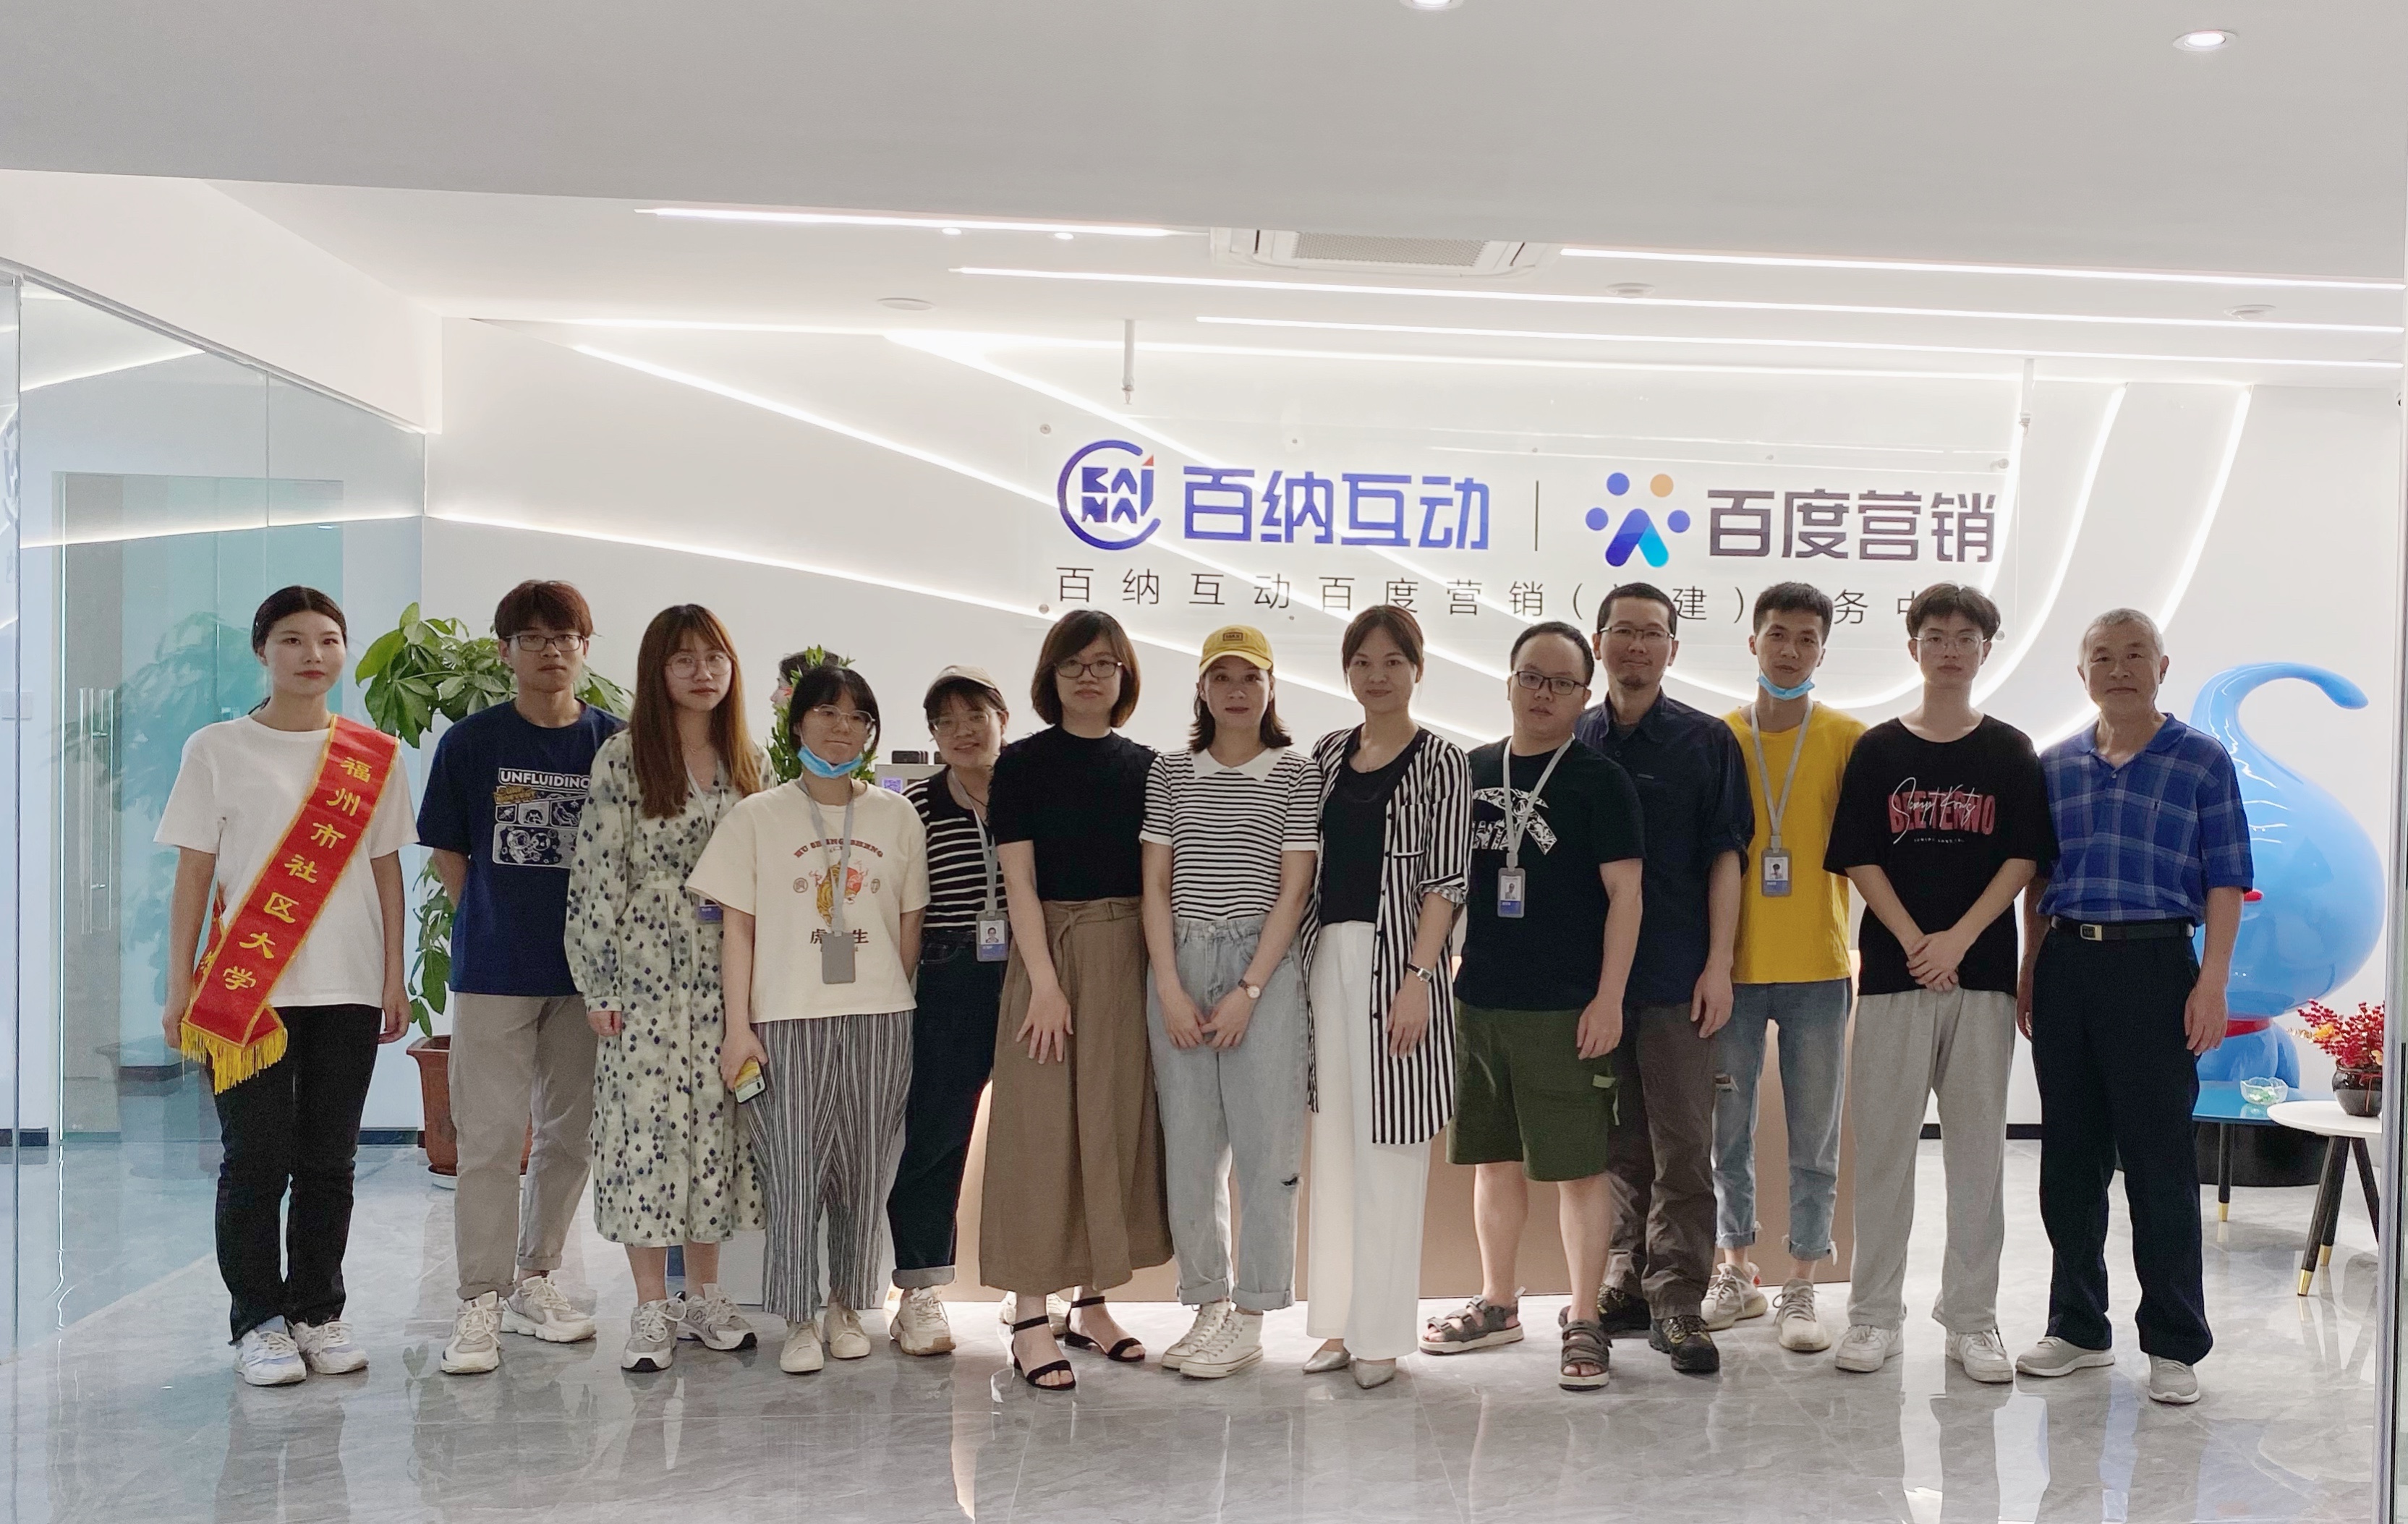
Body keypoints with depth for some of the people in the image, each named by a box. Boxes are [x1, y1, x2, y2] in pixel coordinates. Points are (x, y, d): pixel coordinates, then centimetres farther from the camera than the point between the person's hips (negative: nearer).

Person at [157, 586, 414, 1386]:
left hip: (348, 990, 2)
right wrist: (179, 986, -2)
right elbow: (193, 874, 1)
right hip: (246, 990, -2)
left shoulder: (376, 756, 8)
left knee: (328, 1162, 7)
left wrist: (394, 977, 7)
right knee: (257, 1161, 0)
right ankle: (259, 1321, 13)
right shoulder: (218, 749, 2)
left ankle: (318, 1313, 19)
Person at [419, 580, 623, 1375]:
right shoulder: (471, 741, 0)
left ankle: (534, 1279, 26)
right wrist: (494, 923, -1)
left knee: (570, 1133, 11)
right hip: (494, 970, -2)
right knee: (491, 1136, -3)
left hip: (585, 968, 2)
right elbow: (446, 850, 6)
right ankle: (480, 1301, 6)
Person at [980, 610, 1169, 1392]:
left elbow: (1158, 880, 10)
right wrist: (1045, 981, -14)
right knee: (1042, 1126, -3)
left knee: (1118, 1123, 8)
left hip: (1129, 957, 4)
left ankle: (1093, 1303, 20)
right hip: (1050, 952, -4)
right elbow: (1019, 880, -6)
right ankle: (1031, 1319, 2)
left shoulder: (1144, 765, 10)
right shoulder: (1023, 763, -1)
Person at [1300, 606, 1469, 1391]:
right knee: (1332, 1143, 10)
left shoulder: (1439, 761, -2)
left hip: (1396, 960, -5)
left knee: (1388, 1149, -1)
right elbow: (1308, 862, 15)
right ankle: (1339, 1321, 20)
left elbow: (1443, 882, -8)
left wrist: (1417, 978, -17)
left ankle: (1381, 1334, 8)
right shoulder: (1329, 752, 12)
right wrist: (1296, 964, 8)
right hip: (1325, 956, 5)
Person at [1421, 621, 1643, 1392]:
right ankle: (1497, 1304, 29)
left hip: (1565, 1010, -5)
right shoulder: (1472, 771, 10)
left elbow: (1624, 895, -7)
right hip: (1479, 1002, 5)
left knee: (1577, 1167, -1)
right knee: (1494, 1158, 15)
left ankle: (1584, 1323, 11)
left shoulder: (1600, 781, -4)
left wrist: (1609, 998, -13)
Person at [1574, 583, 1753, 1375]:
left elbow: (1724, 856, 0)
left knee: (1682, 1147, -2)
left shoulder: (1706, 741, 4)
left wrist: (1719, 964, -7)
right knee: (1618, 1146, 10)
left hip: (1677, 975, -2)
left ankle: (1676, 1302, 4)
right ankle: (1628, 1281, 21)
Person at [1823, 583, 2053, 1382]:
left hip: (1982, 971, 1)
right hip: (1892, 970, 0)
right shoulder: (1877, 750, 6)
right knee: (1883, 1143, 2)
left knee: (1978, 1145, 5)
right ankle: (1874, 1314, 12)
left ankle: (1971, 1318, 15)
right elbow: (1859, 859, 1)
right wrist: (1915, 943, -10)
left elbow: (2023, 858, 1)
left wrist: (1958, 938, -11)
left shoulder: (2010, 752, 7)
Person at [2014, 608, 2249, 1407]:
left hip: (2153, 967, -4)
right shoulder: (2055, 764, 12)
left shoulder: (2202, 761, 1)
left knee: (2160, 1161, 0)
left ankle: (2174, 1346, 11)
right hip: (2065, 966, 4)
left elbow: (2225, 881, -3)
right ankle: (2078, 1327, 22)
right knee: (2069, 1159, 10)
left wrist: (2213, 982, -11)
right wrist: (2028, 974, 9)